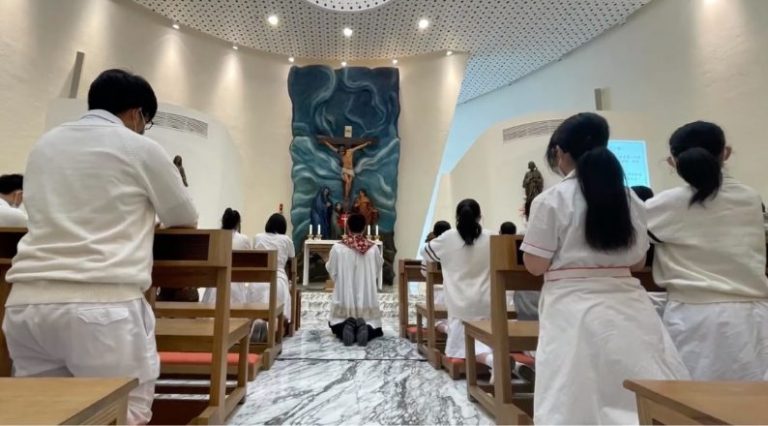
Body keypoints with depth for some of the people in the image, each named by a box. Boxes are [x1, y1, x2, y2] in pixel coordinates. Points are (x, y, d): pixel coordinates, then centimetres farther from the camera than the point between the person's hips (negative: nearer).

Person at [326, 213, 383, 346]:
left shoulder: (337, 247, -10)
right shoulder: (373, 248, -5)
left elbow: (332, 273, 2)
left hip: (345, 297, 0)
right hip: (367, 297, 1)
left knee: (338, 326, 21)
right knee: (372, 328, 19)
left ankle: (346, 326, -14)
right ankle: (365, 328, -16)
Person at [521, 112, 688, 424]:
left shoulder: (551, 200, -9)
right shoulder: (630, 198, 6)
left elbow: (536, 265, -8)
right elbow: (638, 261, 14)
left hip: (574, 308, -5)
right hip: (625, 306, 5)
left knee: (578, 398, 3)